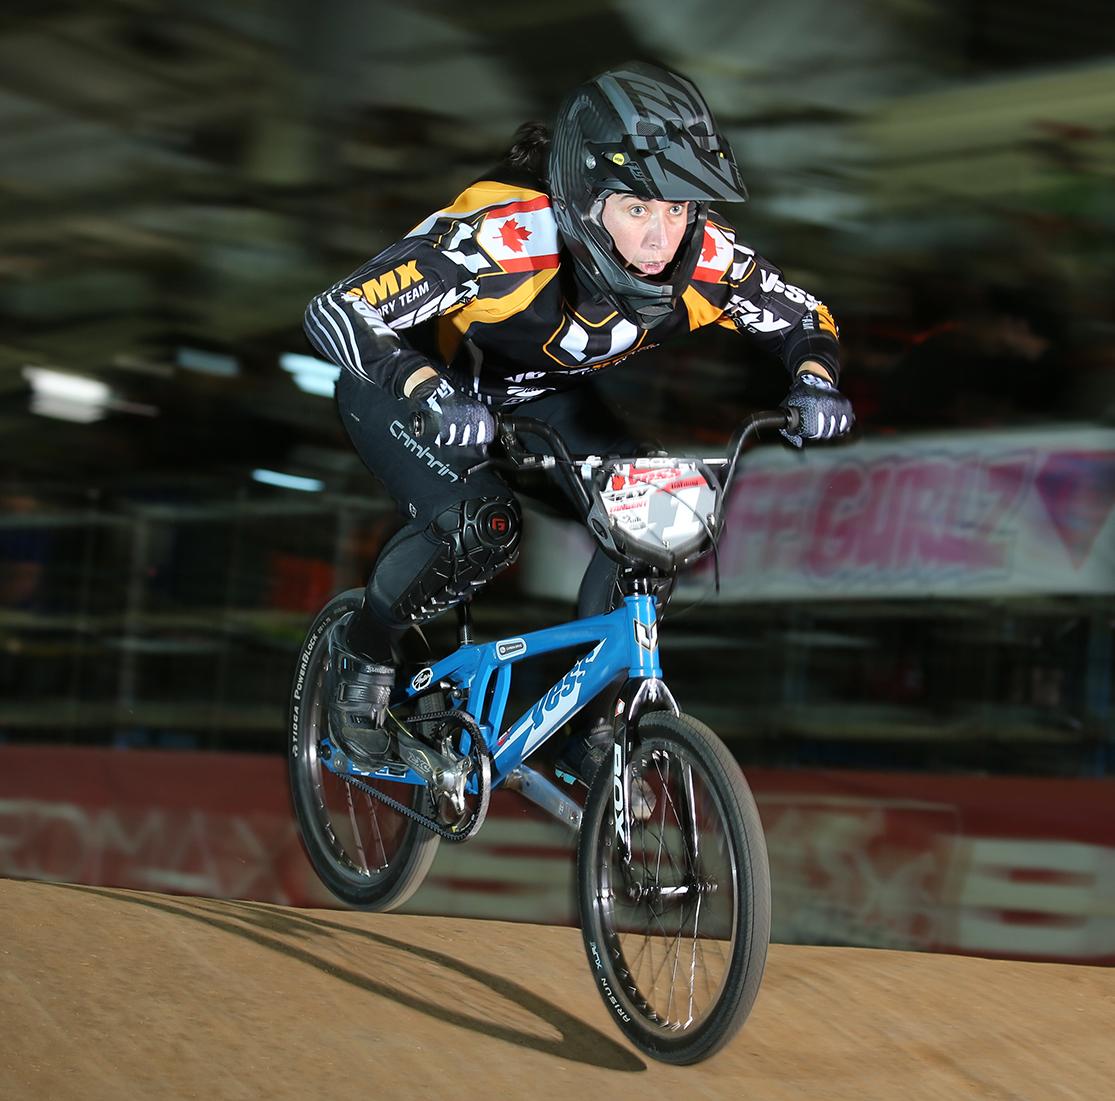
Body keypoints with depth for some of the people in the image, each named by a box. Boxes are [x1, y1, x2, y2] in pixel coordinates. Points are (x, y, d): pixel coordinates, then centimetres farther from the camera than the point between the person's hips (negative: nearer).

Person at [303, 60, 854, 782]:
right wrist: (434, 396, -57)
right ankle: (362, 654, 1)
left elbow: (805, 318, -9)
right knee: (477, 529, -30)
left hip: (539, 394, 5)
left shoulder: (705, 258, -28)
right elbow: (336, 312, -41)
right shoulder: (505, 237, -42)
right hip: (413, 383, -5)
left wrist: (814, 382, -32)